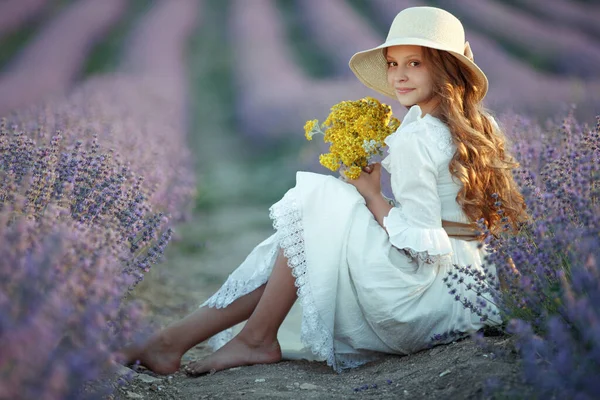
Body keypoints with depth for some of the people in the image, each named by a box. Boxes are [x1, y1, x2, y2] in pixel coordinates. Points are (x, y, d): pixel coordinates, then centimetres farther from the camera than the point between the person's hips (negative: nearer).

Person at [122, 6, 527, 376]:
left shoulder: (413, 140, -17)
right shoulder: (480, 127, 10)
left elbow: (422, 242, -22)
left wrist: (370, 194, -7)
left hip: (420, 295, -9)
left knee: (317, 200, -6)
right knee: (298, 245, 7)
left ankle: (257, 339, -2)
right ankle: (178, 336, 2)